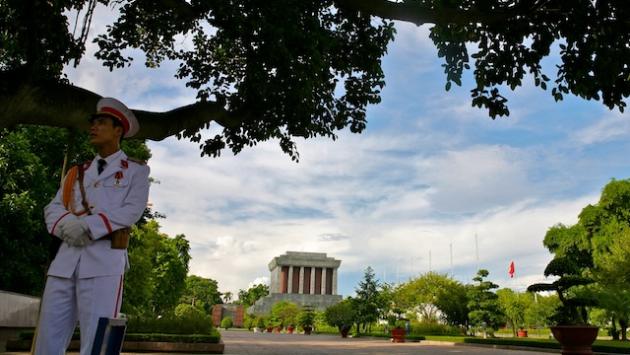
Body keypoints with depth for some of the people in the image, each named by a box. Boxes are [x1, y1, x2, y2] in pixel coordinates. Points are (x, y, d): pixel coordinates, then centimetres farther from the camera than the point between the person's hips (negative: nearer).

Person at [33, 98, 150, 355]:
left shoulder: (135, 170, 10)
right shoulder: (77, 172, 24)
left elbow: (132, 210, -5)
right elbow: (53, 208, 14)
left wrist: (87, 225, -15)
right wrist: (67, 224, -10)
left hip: (104, 260, -5)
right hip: (65, 258, 5)